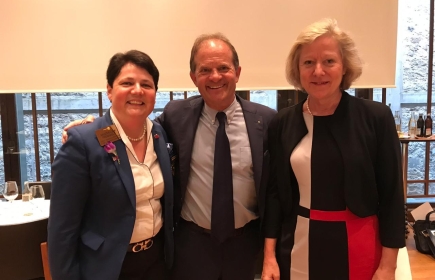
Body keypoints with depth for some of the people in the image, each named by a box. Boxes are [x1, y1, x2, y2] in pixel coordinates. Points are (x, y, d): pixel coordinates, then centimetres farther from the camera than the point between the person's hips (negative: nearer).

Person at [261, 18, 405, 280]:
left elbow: (392, 195, -5)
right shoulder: (283, 123, -2)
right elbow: (274, 191, 2)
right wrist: (269, 255, -1)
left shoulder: (376, 117, -9)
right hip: (298, 246, 2)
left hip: (358, 245, -1)